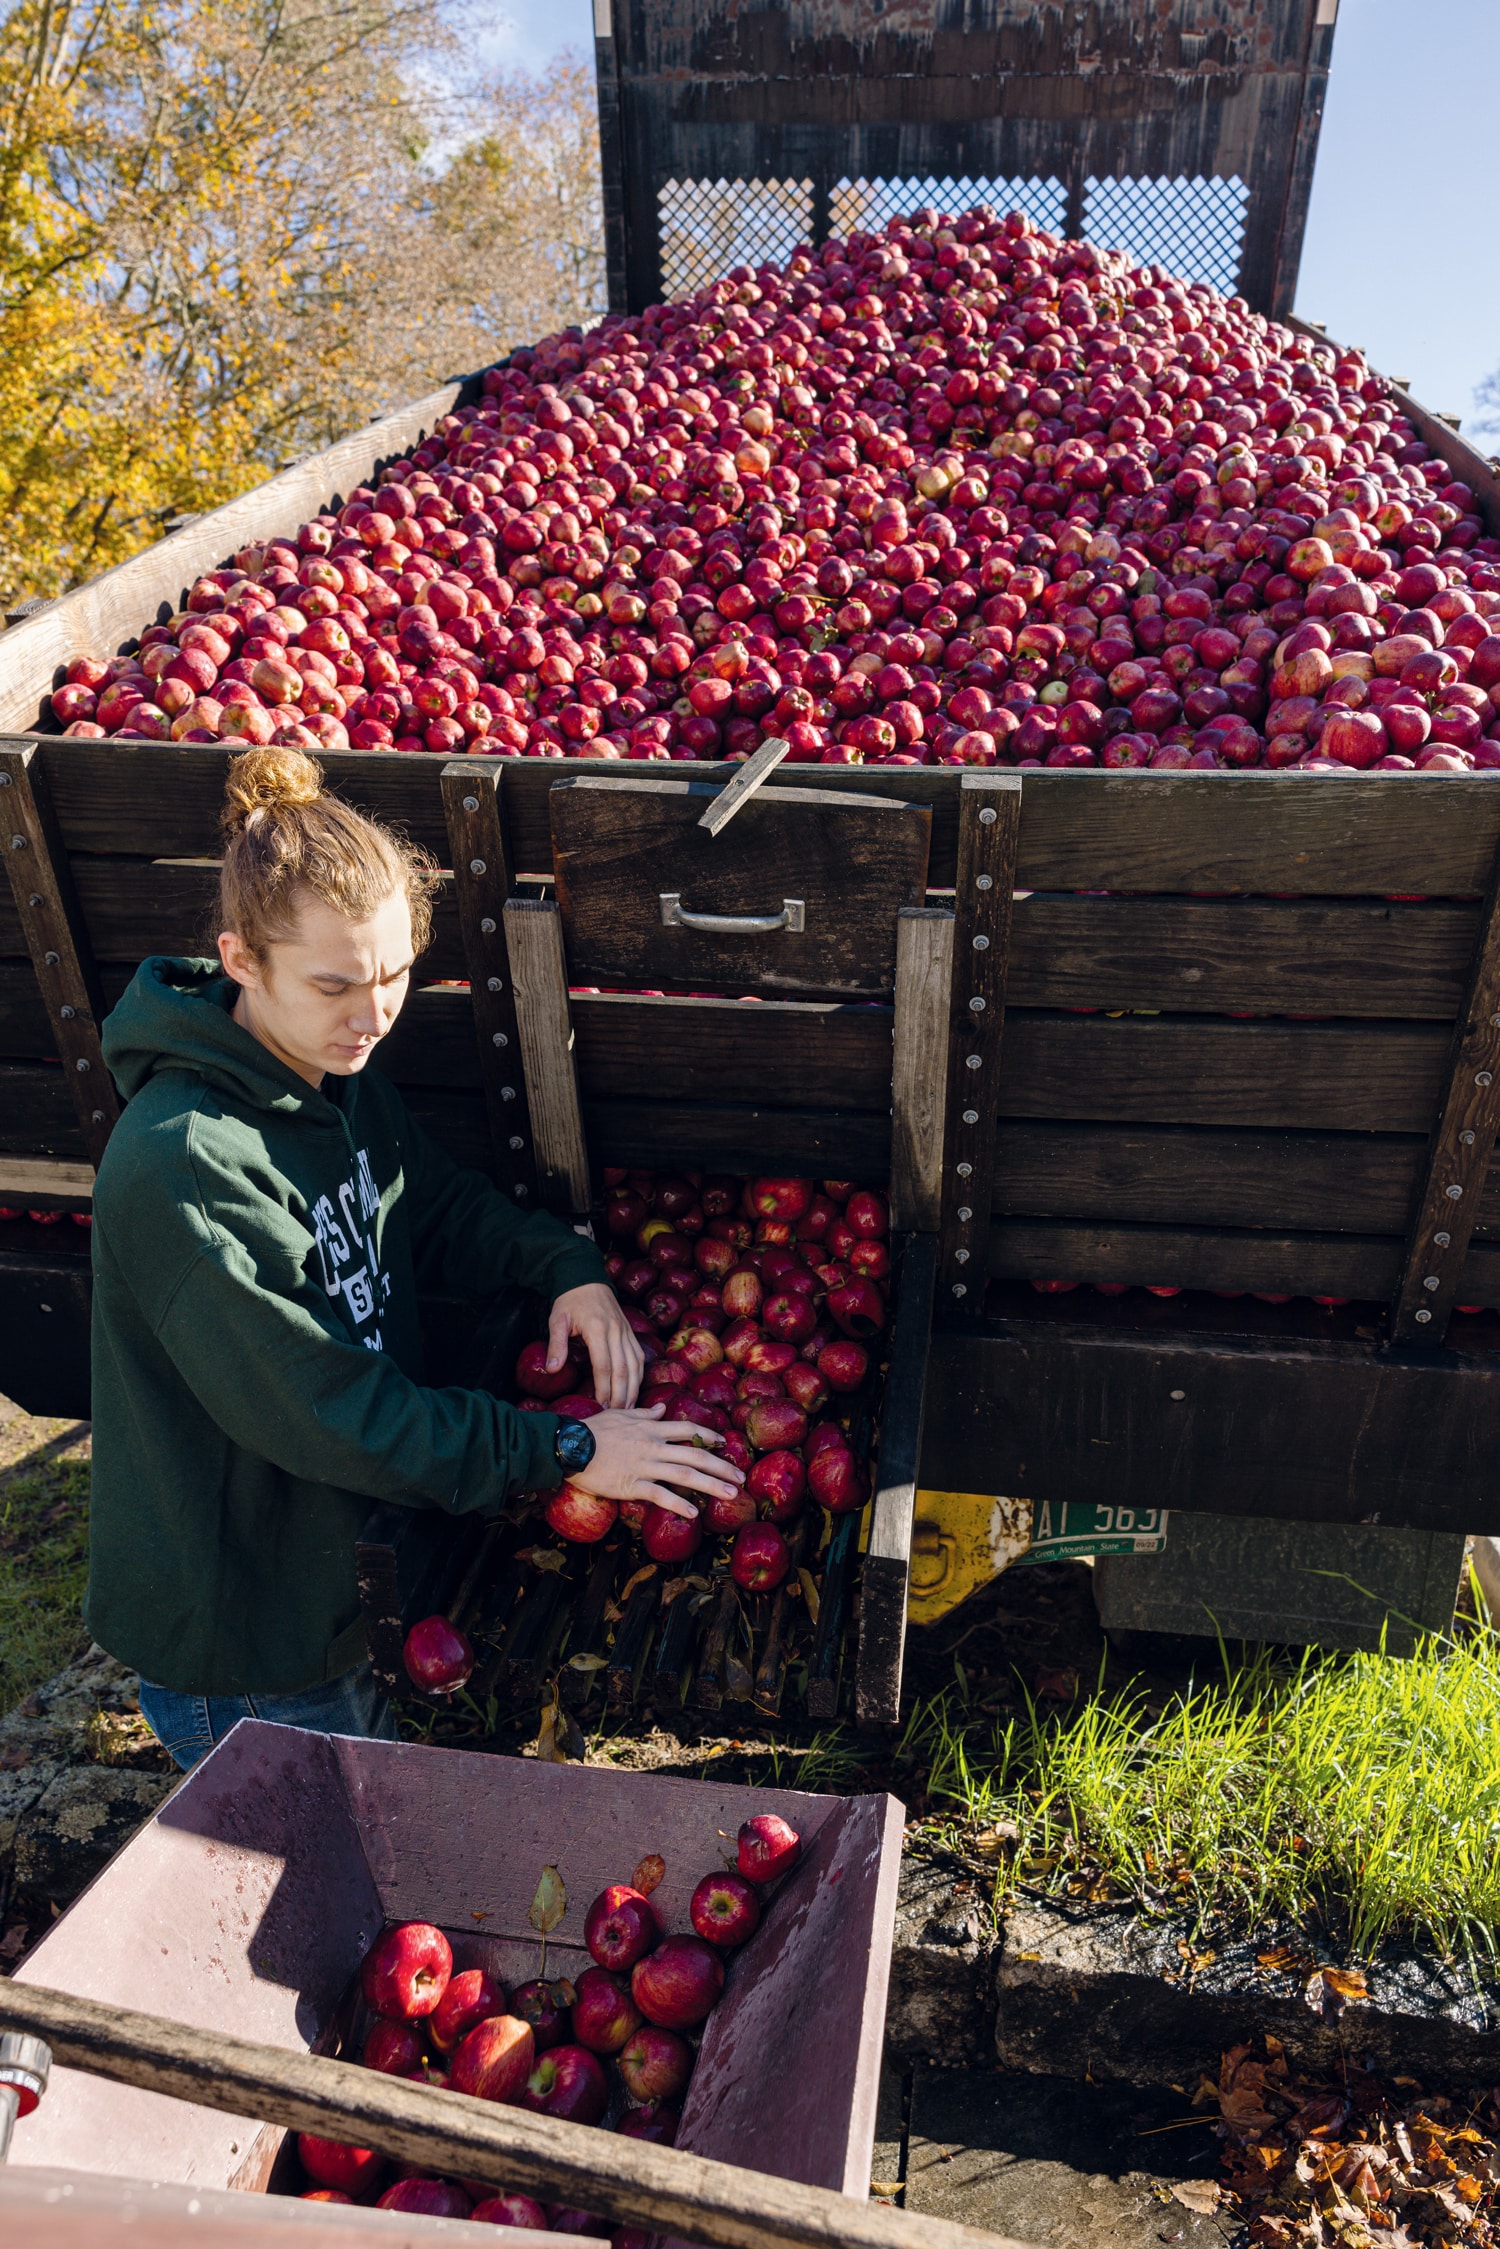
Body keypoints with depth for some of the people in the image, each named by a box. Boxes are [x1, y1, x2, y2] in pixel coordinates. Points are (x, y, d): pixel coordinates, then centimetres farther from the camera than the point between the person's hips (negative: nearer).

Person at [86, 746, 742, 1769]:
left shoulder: (339, 1075, -4)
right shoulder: (181, 1167, -31)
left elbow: (441, 1204, 9)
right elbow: (313, 1411, -30)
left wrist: (569, 1266, -10)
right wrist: (564, 1450, -25)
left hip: (349, 1573, 7)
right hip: (240, 1649, -7)